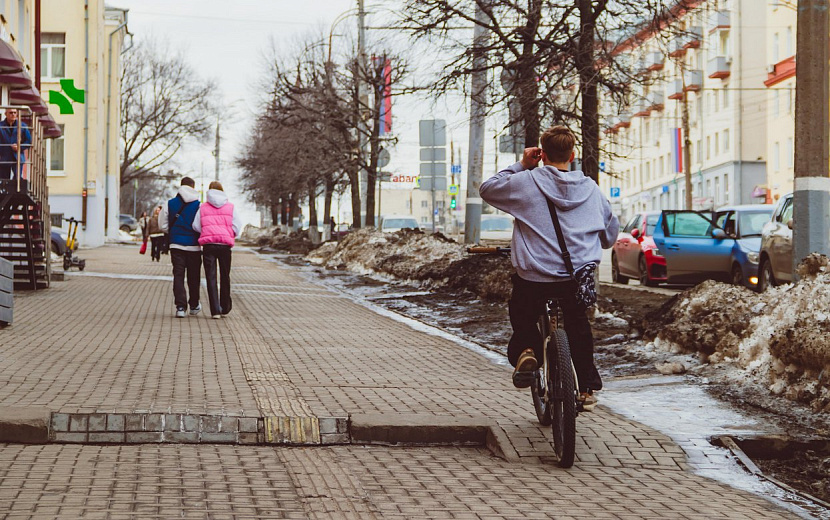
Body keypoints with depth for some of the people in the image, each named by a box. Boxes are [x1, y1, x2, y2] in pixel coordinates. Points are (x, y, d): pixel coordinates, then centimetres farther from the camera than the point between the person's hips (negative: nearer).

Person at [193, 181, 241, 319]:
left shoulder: (203, 208, 7)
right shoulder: (231, 207, 7)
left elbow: (196, 226, 3)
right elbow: (237, 227, 0)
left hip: (208, 244, -1)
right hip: (225, 245, 1)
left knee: (211, 277, 0)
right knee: (225, 276, 14)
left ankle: (215, 310, -7)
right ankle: (225, 308, 24)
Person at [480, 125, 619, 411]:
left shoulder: (526, 182, -5)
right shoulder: (590, 188, 6)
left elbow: (487, 189, 12)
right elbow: (611, 233, 18)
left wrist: (520, 165, 15)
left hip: (533, 277, -2)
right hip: (578, 277, 2)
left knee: (520, 312, 27)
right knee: (578, 323, 25)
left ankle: (526, 348, 0)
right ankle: (586, 388, 25)